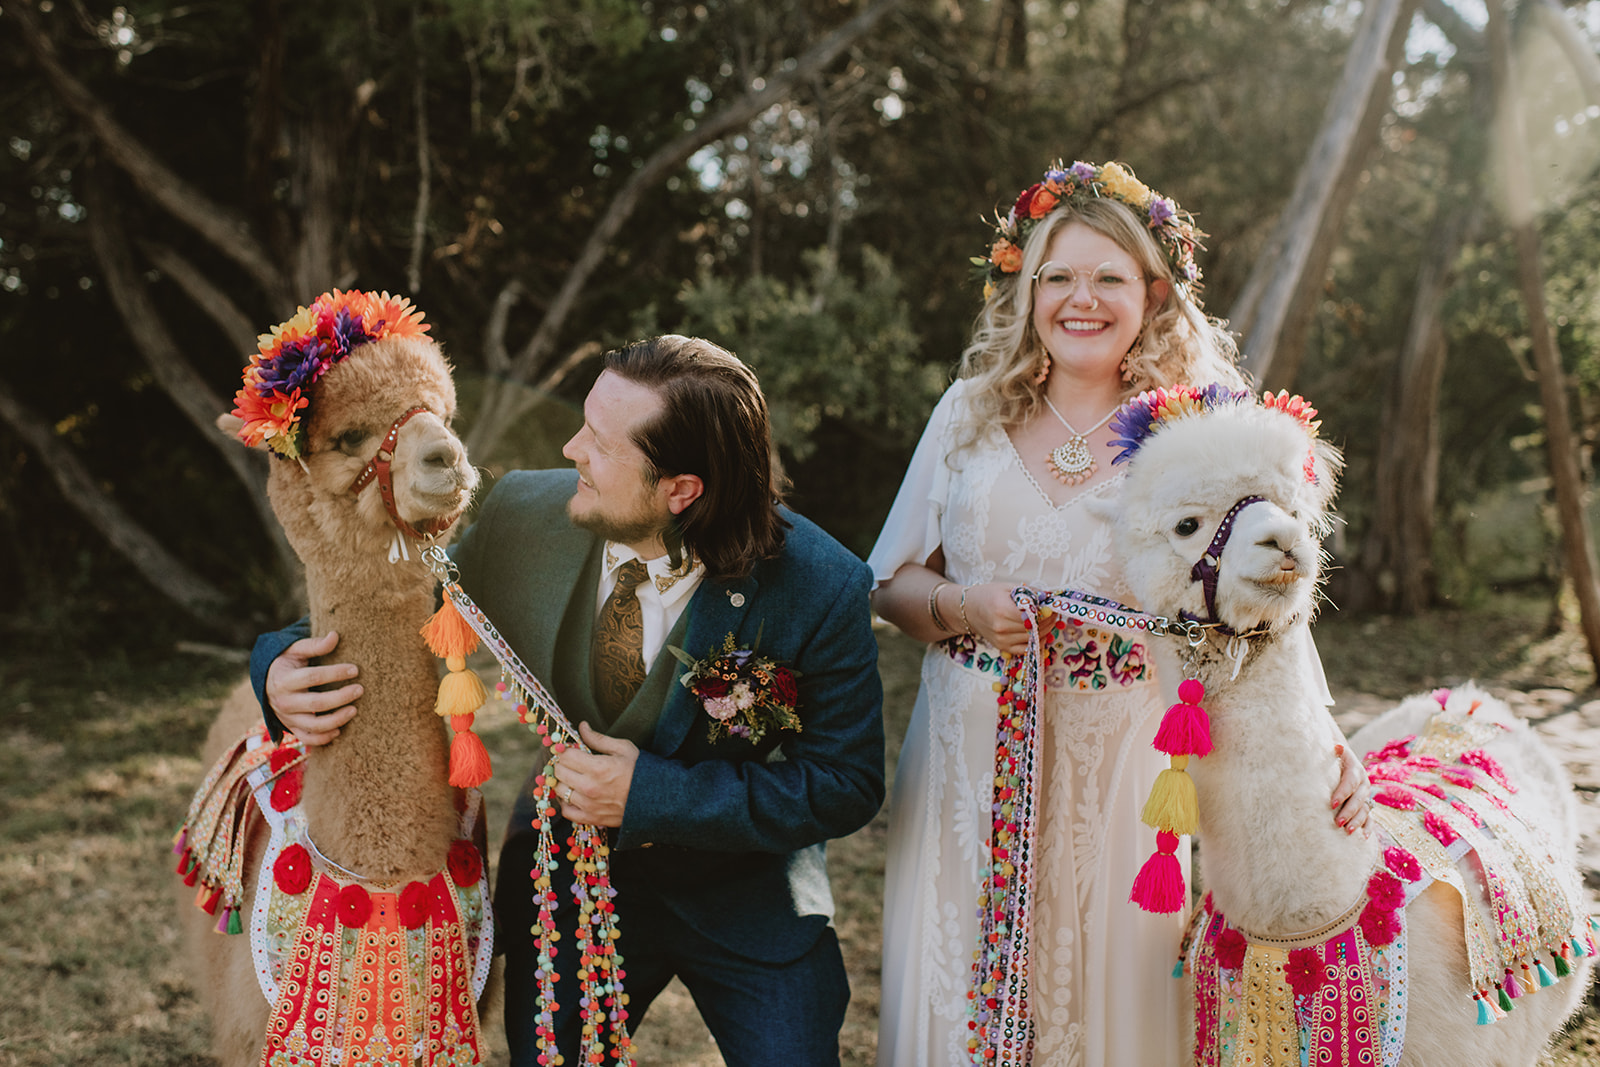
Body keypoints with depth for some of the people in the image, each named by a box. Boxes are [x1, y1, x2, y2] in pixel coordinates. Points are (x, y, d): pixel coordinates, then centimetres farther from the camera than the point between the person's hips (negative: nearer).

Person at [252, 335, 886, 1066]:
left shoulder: (819, 589, -25)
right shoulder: (527, 516, -16)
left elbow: (846, 782, -18)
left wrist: (654, 794, -25)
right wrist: (285, 667, -21)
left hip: (748, 899, -2)